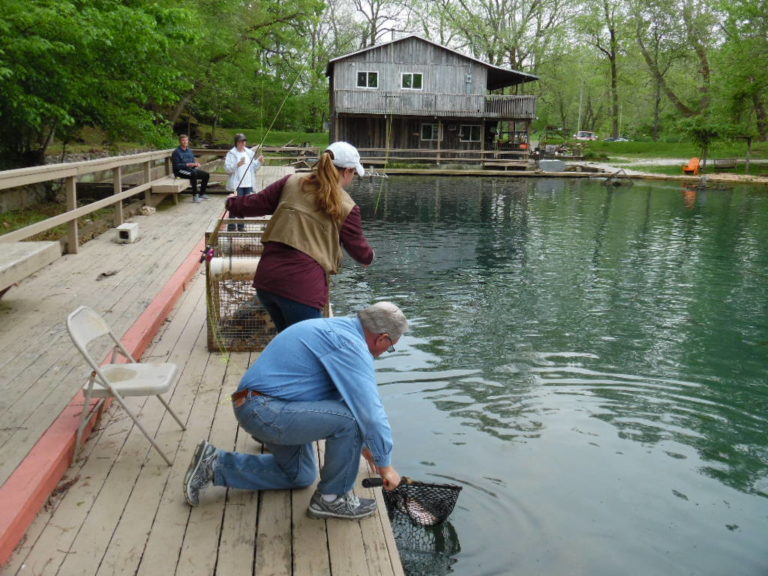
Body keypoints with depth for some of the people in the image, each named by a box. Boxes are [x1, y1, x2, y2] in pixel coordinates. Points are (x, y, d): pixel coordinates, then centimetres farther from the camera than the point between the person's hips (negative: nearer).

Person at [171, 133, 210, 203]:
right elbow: (176, 166, -15)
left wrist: (196, 164, -8)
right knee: (193, 174, -37)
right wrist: (188, 164, -23)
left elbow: (193, 161, 17)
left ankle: (202, 194, 4)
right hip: (180, 171, -8)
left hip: (190, 169, 8)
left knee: (206, 175, -6)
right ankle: (194, 196, -36)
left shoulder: (189, 151, 13)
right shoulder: (176, 152, -9)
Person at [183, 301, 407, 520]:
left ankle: (215, 465, 22)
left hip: (258, 408, 11)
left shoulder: (337, 328, 13)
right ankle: (332, 498, 0)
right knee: (349, 419, -21)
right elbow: (370, 410, -18)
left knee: (300, 476, 23)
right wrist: (385, 464, -5)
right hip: (265, 410, -11)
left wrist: (361, 443, 31)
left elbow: (347, 395, 25)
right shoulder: (350, 345, -18)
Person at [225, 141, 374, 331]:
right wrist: (369, 255, 33)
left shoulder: (293, 182, 7)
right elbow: (362, 253, 9)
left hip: (266, 278, 5)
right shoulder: (347, 208, -1)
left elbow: (256, 204, 12)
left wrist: (233, 203, 32)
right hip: (302, 287, -5)